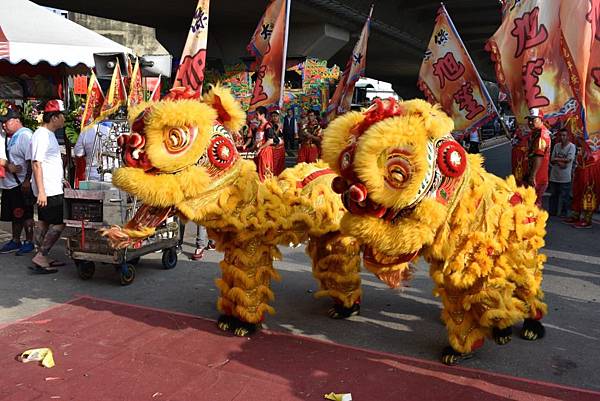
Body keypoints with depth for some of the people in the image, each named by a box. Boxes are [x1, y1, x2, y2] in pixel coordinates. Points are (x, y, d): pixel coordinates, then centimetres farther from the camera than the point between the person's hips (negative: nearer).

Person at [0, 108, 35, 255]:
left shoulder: (25, 135, -13)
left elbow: (30, 160, -19)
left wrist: (27, 181, -21)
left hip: (22, 184, -8)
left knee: (25, 215, 1)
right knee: (15, 215, 16)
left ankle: (29, 242, 11)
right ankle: (15, 241, 27)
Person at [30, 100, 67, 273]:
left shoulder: (49, 134, 17)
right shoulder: (41, 135, -15)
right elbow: (36, 163, -21)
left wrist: (60, 179, 26)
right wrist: (41, 191, -25)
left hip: (53, 188, 10)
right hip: (48, 190, -10)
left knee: (43, 222, 12)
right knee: (59, 223, -9)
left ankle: (42, 259, 19)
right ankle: (41, 256, -5)